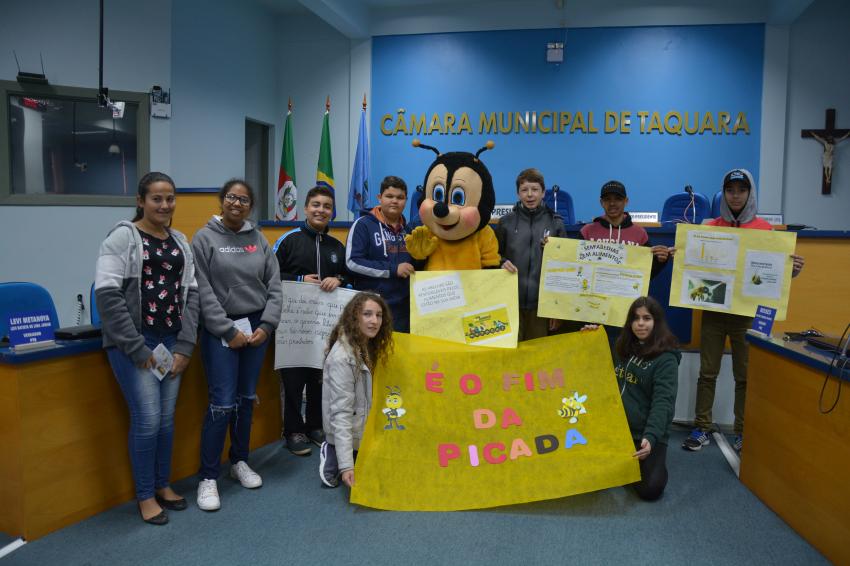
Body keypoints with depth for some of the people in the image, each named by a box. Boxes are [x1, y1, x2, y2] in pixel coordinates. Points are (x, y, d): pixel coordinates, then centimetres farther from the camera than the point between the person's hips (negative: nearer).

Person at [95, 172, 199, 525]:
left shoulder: (180, 242, 11)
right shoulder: (123, 236, -7)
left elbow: (191, 294, 9)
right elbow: (107, 294, -14)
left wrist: (185, 346, 0)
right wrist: (137, 348, -14)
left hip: (171, 342, 5)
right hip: (132, 343, -5)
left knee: (167, 417, 11)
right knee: (147, 419, -5)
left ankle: (163, 485, 29)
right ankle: (145, 496, 14)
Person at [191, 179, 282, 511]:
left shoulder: (259, 240, 7)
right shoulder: (204, 238, -4)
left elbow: (274, 287, 6)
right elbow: (204, 293, -9)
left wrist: (266, 325, -5)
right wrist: (229, 331, -12)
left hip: (257, 327, 4)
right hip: (220, 331, -4)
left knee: (247, 399, 14)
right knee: (223, 403, -6)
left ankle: (240, 462, 30)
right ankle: (208, 477, 7)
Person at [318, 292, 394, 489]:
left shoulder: (368, 348, 4)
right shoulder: (342, 357, -25)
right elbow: (341, 412, -28)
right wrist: (346, 465, -31)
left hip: (365, 430, 9)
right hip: (350, 435, -8)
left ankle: (334, 454, 13)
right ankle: (337, 461, 4)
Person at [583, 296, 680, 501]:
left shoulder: (666, 359, -12)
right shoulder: (623, 347, 8)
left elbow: (663, 403, -21)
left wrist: (651, 436, -37)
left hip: (646, 434, -6)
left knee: (650, 489, -18)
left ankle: (652, 462, 14)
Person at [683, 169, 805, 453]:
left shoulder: (765, 229, 1)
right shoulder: (710, 228, 4)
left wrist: (792, 270, -17)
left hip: (748, 313, -1)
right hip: (713, 311, 1)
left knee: (745, 375, 5)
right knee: (707, 372, 5)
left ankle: (743, 432, 17)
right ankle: (702, 428, 14)